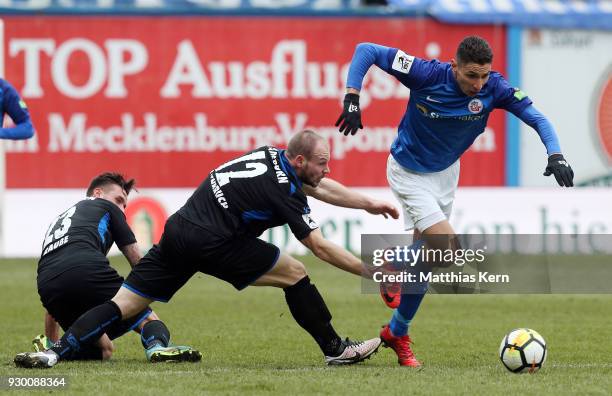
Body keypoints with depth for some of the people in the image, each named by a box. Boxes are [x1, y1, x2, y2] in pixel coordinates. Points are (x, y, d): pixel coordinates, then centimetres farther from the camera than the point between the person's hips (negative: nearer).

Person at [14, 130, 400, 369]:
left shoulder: (269, 156, 16)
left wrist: (369, 203, 35)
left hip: (177, 234, 8)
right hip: (212, 242, -8)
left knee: (126, 304, 2)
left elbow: (319, 186, 31)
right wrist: (370, 270, 0)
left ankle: (58, 350, -13)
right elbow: (320, 246, -5)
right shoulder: (283, 190, -8)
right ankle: (336, 349, 11)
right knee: (294, 274, 4)